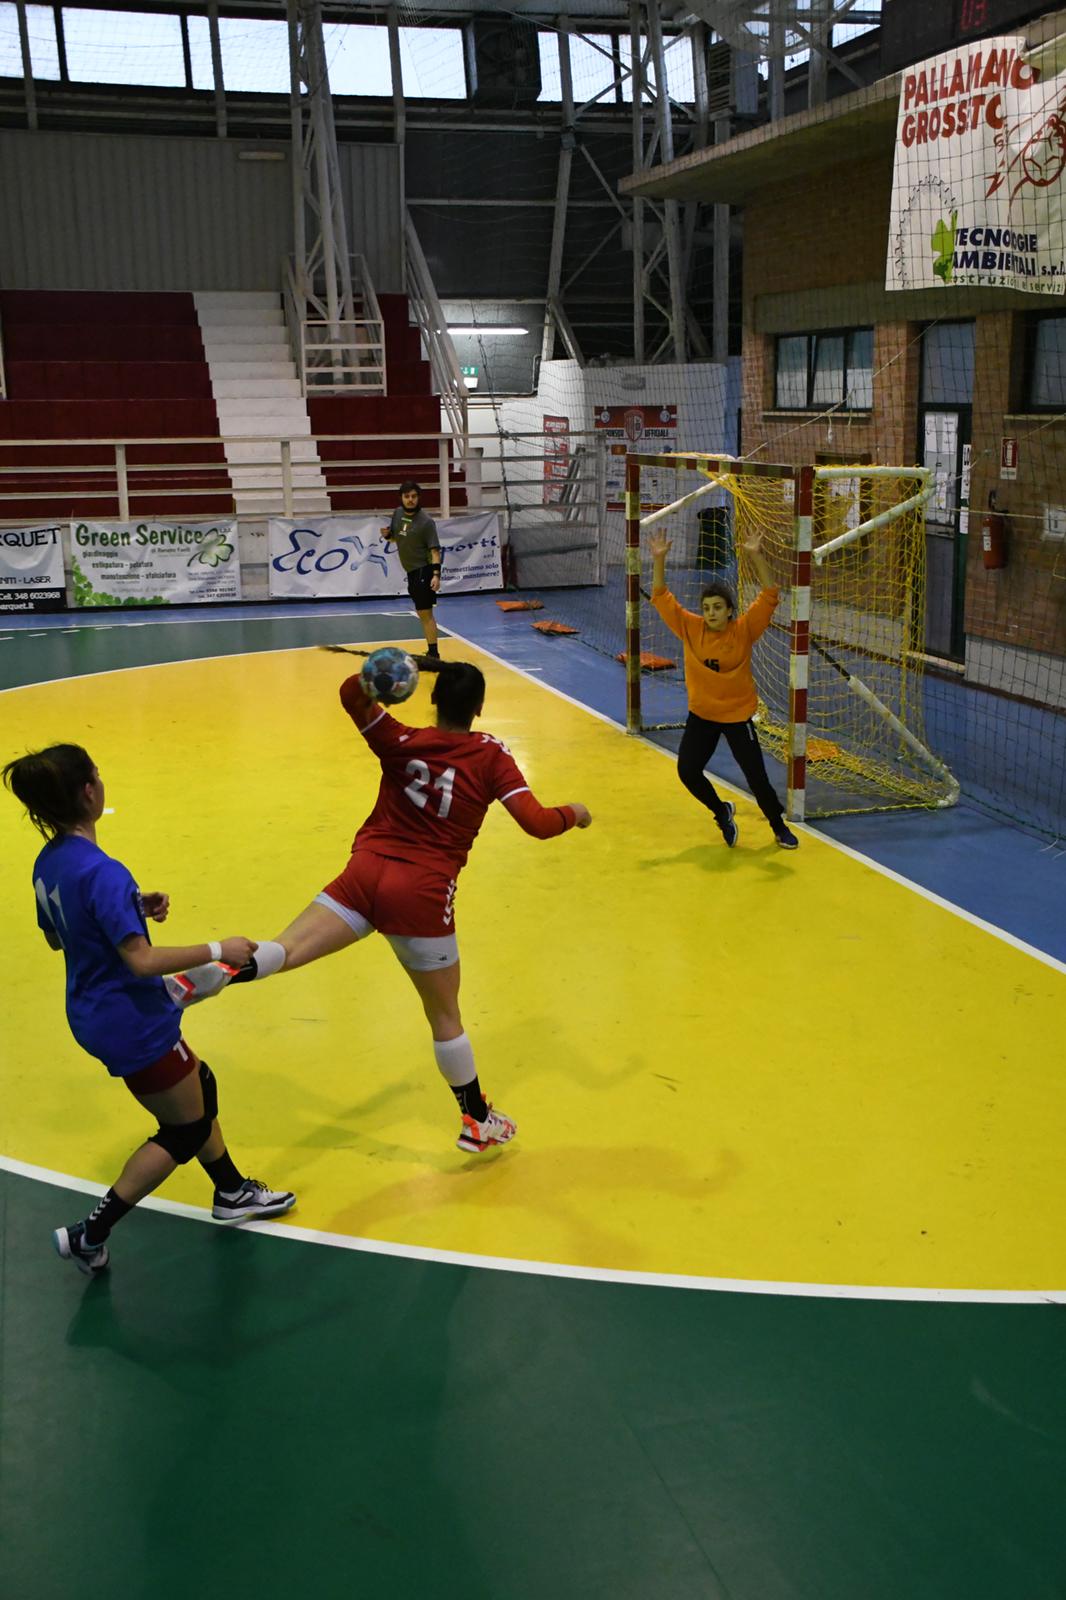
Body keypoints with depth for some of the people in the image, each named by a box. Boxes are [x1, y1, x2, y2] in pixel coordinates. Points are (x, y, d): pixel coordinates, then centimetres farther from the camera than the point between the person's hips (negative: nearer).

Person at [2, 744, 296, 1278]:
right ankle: (90, 1234, 12)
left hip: (95, 1013, 9)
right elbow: (142, 960, -32)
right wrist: (217, 950, -23)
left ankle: (232, 1192, 41)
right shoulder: (102, 873, -29)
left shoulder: (48, 863, 0)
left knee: (198, 1087, 25)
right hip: (132, 1024, -9)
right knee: (185, 1129, 9)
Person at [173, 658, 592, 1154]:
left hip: (365, 873, 2)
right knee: (445, 1015, 13)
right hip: (422, 895, -2)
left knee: (281, 952, -10)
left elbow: (351, 694, 4)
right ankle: (477, 1122, 27)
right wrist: (572, 814, 13)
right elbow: (537, 822, -7)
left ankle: (213, 973, -41)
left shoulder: (401, 742, 5)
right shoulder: (490, 756, -1)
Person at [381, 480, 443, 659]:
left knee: (425, 613, -10)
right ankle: (431, 652, 26)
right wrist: (387, 534, -2)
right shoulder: (397, 513, 4)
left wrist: (436, 575, -26)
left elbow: (434, 550, -17)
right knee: (423, 612, 16)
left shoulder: (426, 522, -16)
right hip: (411, 571, 8)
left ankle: (433, 654, -7)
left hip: (423, 571, -8)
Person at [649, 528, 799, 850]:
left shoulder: (744, 630, -13)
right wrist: (659, 560, -18)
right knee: (687, 772, 3)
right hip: (701, 715, 3)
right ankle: (722, 812, 31)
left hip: (738, 716, -3)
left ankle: (779, 827, 26)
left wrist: (755, 557, -29)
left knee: (756, 777, 1)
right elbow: (661, 597, -7)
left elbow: (769, 596, -20)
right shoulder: (691, 628, -7)